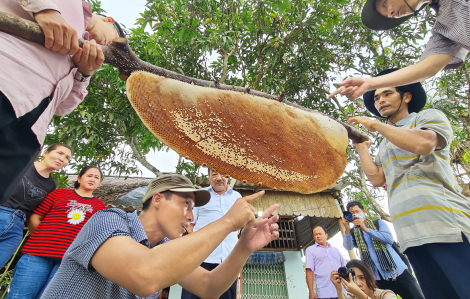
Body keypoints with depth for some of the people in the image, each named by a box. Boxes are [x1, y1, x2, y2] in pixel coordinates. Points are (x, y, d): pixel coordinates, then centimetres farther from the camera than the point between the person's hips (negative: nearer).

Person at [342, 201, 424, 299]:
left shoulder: (378, 223, 6)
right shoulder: (353, 232, 7)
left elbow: (389, 239, -11)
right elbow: (348, 246, -11)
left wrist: (365, 229, -19)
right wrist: (347, 229, -27)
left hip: (398, 271, 0)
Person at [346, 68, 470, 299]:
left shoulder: (429, 116, 9)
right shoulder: (385, 147, 25)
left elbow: (423, 143, -14)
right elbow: (377, 179, 12)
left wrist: (375, 125, -4)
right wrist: (361, 147, 15)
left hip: (444, 225, -5)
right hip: (411, 234, 5)